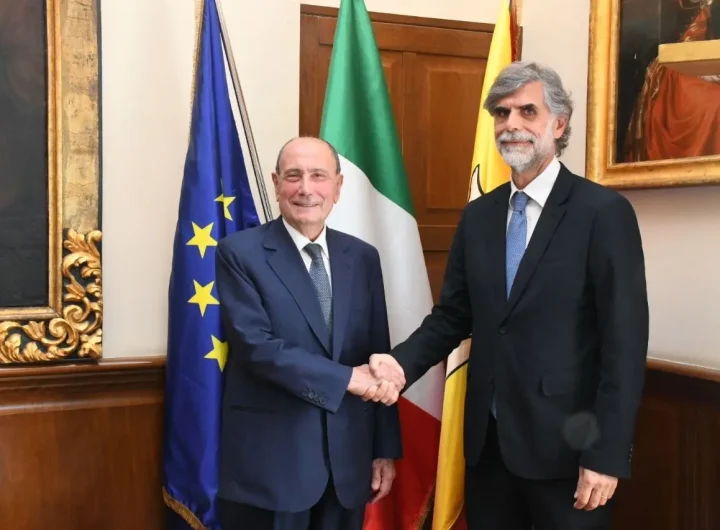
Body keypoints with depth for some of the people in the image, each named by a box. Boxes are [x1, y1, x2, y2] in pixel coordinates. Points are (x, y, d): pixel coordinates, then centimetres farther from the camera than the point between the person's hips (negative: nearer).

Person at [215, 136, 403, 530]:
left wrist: (385, 449, 8)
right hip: (269, 462, -4)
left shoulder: (363, 257, 7)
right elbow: (257, 346, -17)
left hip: (348, 460, 4)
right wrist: (346, 378, -21)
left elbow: (379, 359, 8)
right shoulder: (240, 252, -6)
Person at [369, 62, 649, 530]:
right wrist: (402, 362, -10)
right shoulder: (479, 215, 8)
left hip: (565, 445, -5)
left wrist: (607, 455, -15)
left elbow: (625, 341, -12)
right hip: (488, 439, 5)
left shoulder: (604, 212, -9)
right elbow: (453, 314, 9)